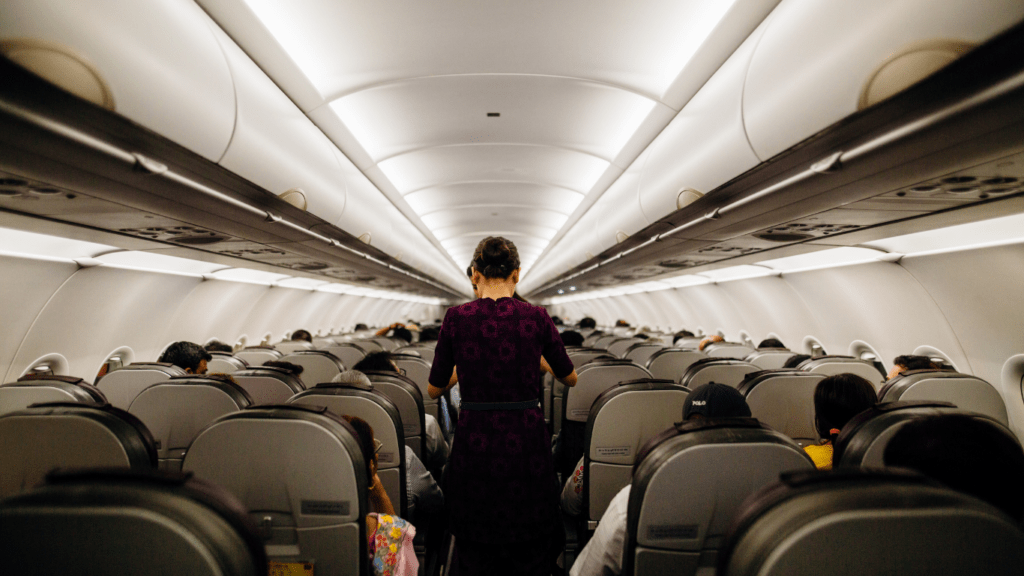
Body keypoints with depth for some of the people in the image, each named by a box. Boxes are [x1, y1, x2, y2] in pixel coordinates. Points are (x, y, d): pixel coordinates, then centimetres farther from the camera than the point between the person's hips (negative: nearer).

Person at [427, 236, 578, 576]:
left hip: (474, 445, 1)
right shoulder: (536, 317, -6)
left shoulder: (456, 318, -5)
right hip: (525, 444, 0)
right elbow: (570, 379, 9)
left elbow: (434, 390, 4)